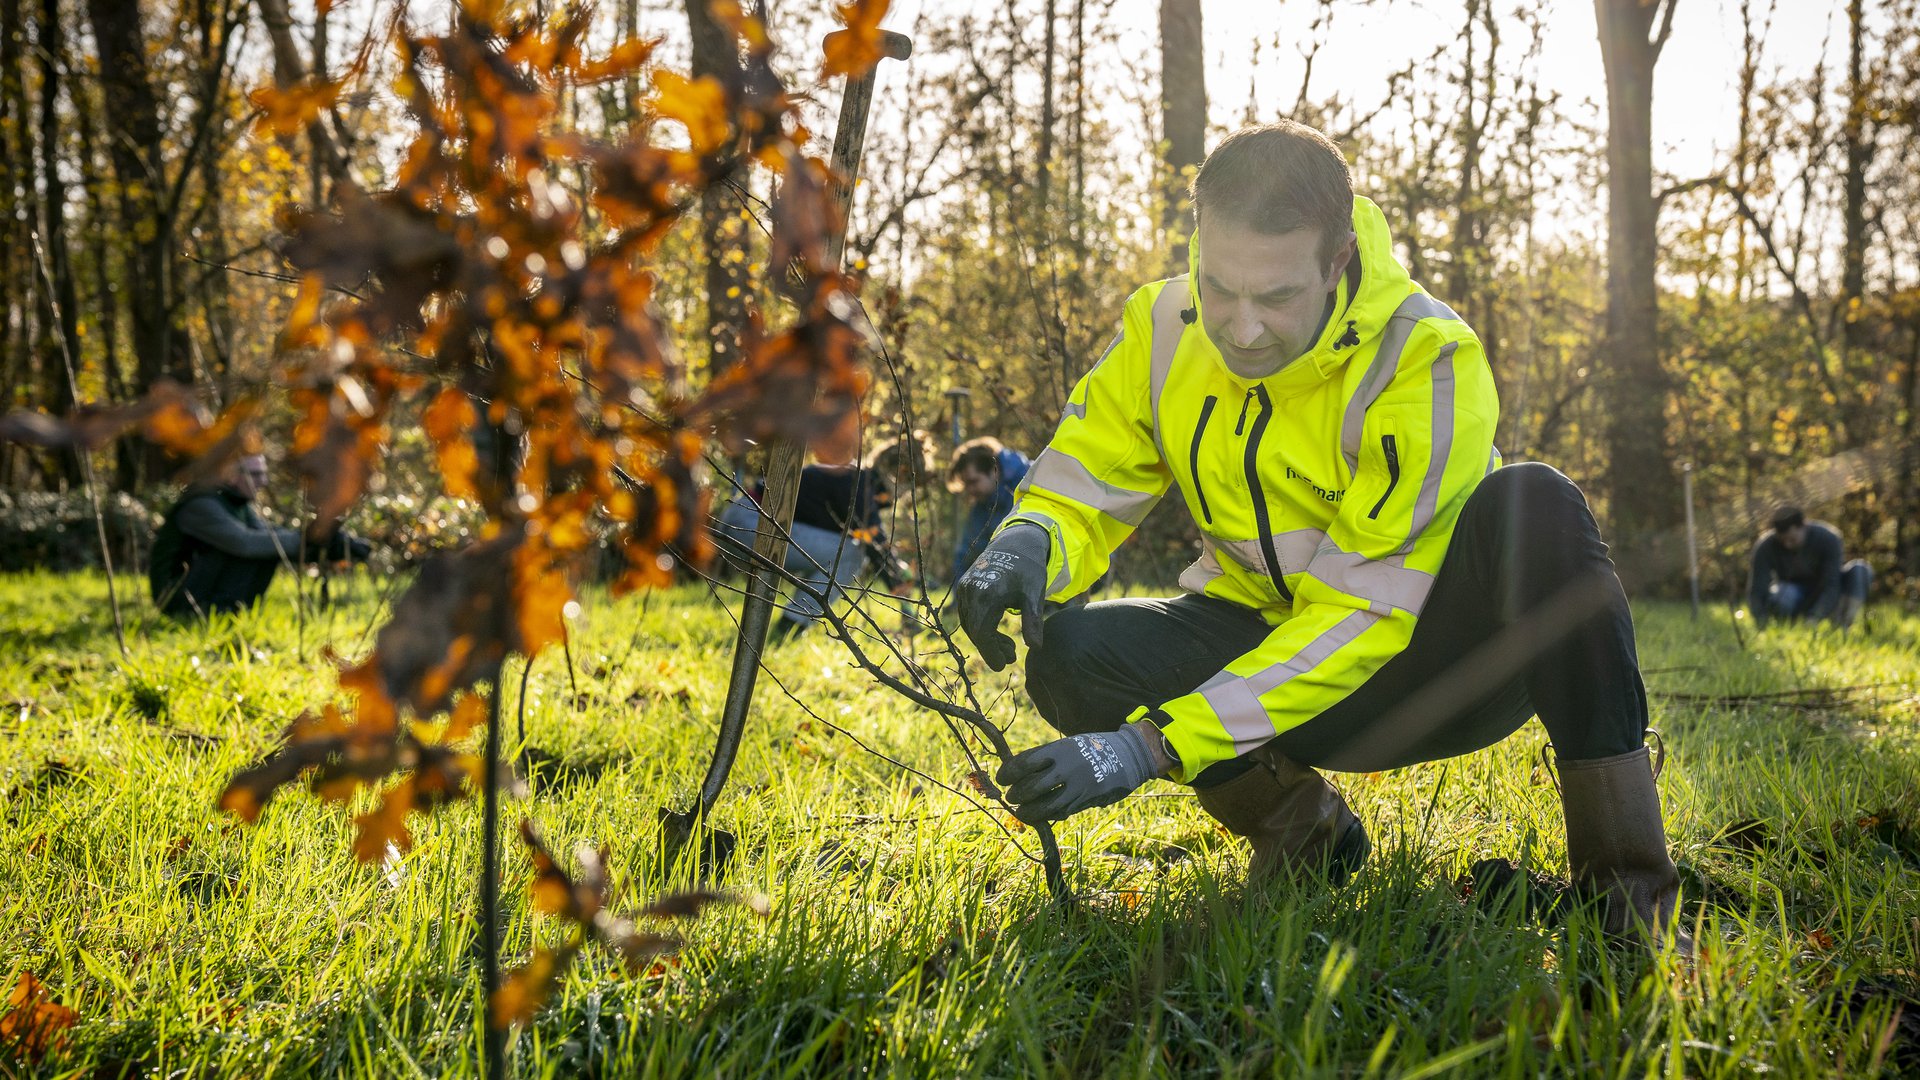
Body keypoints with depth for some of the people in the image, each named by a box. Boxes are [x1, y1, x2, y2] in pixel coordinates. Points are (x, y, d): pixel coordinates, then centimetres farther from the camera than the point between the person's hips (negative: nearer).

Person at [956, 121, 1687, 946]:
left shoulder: (1425, 361, -26)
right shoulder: (1163, 330, -10)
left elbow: (1367, 614, -28)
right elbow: (1080, 490, -3)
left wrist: (1153, 746, -34)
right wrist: (1026, 549, -30)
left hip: (1429, 654, -3)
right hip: (1271, 640, 4)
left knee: (1535, 508, -35)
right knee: (1074, 656, -24)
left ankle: (1622, 876, -25)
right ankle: (1304, 828, 0)